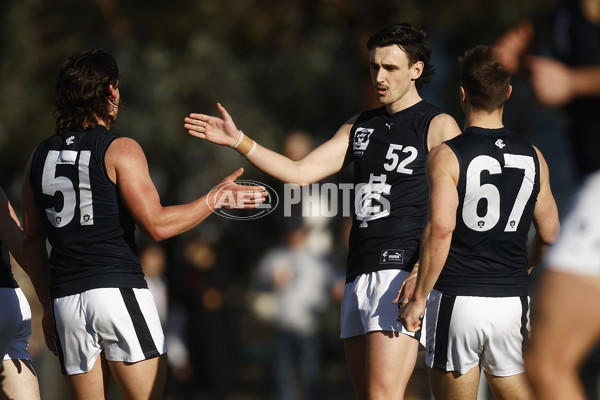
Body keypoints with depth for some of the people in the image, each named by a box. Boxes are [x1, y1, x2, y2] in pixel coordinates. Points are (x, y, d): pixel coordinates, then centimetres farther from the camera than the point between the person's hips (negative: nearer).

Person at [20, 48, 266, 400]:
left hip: (66, 301, 5)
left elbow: (32, 240, 14)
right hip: (118, 289, -5)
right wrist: (216, 199, -1)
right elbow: (157, 224, -11)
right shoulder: (120, 150, -6)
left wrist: (46, 304, 21)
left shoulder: (40, 156, 12)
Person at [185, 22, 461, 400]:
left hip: (402, 269, -8)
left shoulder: (438, 126, 0)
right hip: (359, 275, 8)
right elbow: (300, 172, 18)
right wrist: (238, 140, 9)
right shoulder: (360, 127, 22)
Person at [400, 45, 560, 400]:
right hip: (513, 301, 4)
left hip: (458, 300, -4)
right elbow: (549, 235, 11)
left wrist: (419, 297, -11)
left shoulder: (448, 156, -7)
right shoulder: (532, 157, 6)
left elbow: (440, 230, -17)